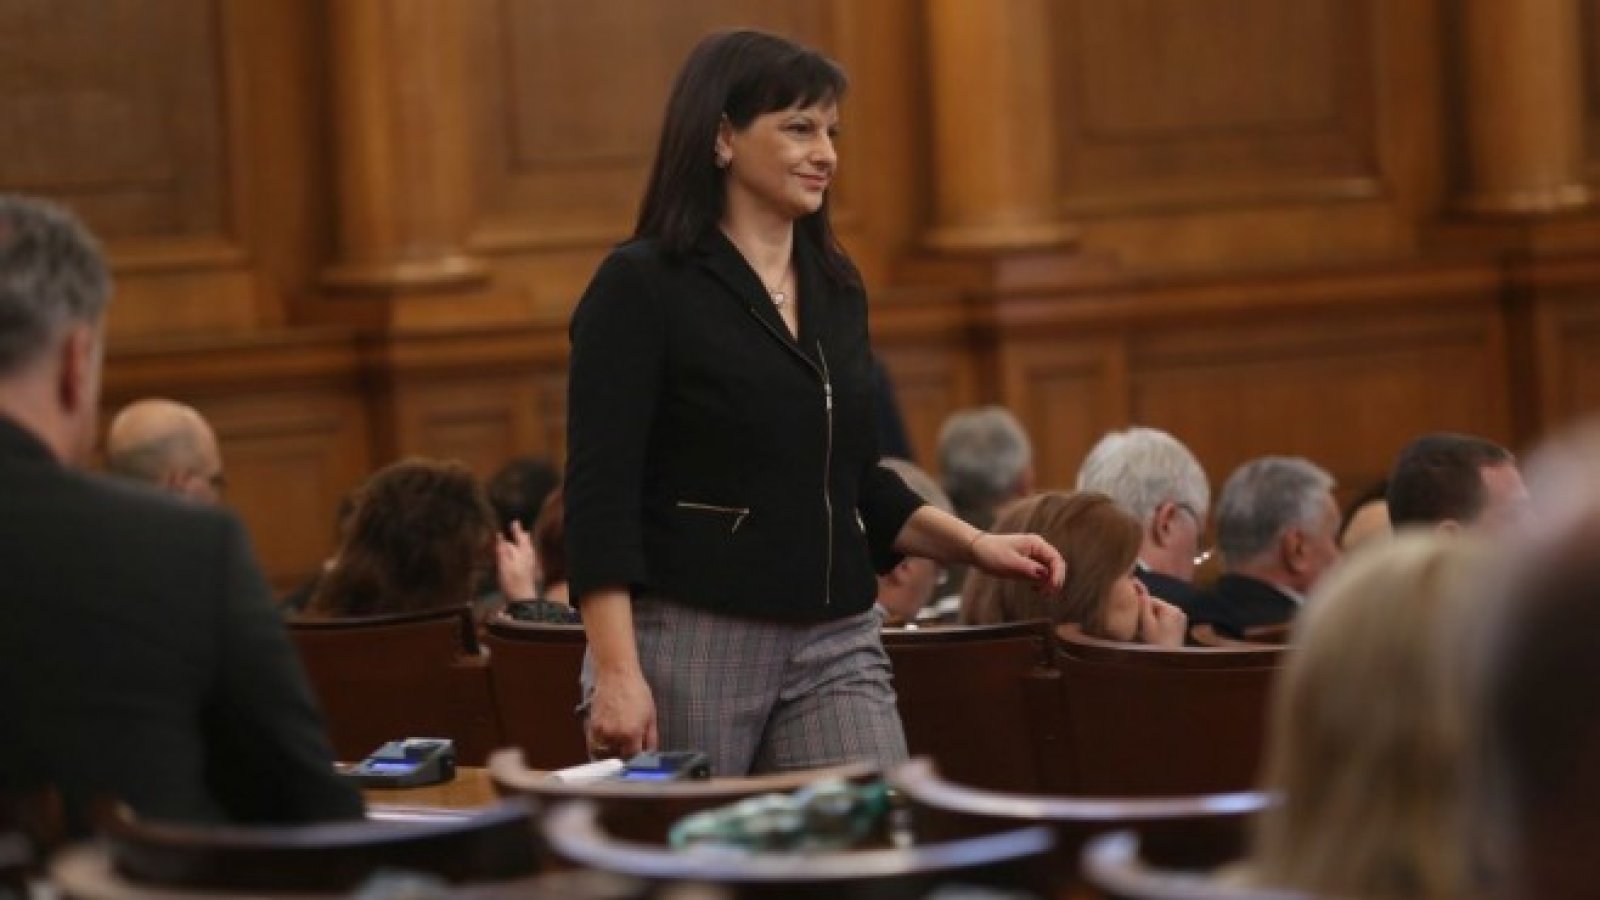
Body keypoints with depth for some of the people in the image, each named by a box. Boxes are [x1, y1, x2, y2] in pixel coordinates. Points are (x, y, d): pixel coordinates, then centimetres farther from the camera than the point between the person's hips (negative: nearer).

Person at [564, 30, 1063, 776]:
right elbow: (601, 497, -13)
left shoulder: (838, 289, 13)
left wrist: (974, 546, 9)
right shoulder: (641, 287, -7)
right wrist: (616, 674, -21)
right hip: (687, 645, -6)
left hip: (836, 648, 6)